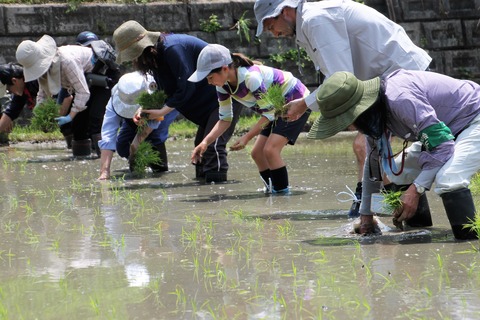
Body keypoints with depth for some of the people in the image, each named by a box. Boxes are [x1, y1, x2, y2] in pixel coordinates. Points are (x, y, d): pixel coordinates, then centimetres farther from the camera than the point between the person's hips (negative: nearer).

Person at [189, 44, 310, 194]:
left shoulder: (250, 77, -36)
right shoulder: (223, 85, -10)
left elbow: (269, 113, -27)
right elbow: (225, 119, -2)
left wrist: (247, 137, -28)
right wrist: (206, 142, -16)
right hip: (279, 108, 9)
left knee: (270, 149, -21)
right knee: (257, 153, 2)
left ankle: (282, 191, -11)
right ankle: (273, 190, 15)